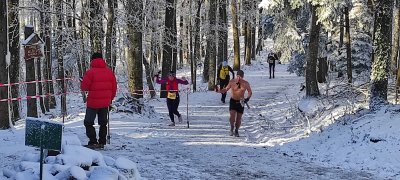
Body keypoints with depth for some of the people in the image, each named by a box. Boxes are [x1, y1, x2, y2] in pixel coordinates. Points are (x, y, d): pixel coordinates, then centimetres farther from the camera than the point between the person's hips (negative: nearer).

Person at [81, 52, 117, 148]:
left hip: (93, 103, -5)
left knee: (88, 122, 7)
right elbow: (114, 87, 7)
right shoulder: (109, 72, 3)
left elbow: (83, 87, -11)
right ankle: (102, 142, 16)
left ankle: (93, 142, -1)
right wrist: (110, 98, 21)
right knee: (103, 123, 17)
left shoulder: (90, 72, -13)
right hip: (105, 103, 5)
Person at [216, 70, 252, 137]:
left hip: (241, 102, 1)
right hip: (233, 101, -1)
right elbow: (226, 89, 0)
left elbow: (250, 92, 4)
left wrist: (247, 98, -13)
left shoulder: (246, 83, -7)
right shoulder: (232, 82, -8)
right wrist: (219, 91, -18)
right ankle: (232, 128, 10)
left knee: (239, 118, 4)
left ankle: (236, 130, 27)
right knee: (232, 116, -18)